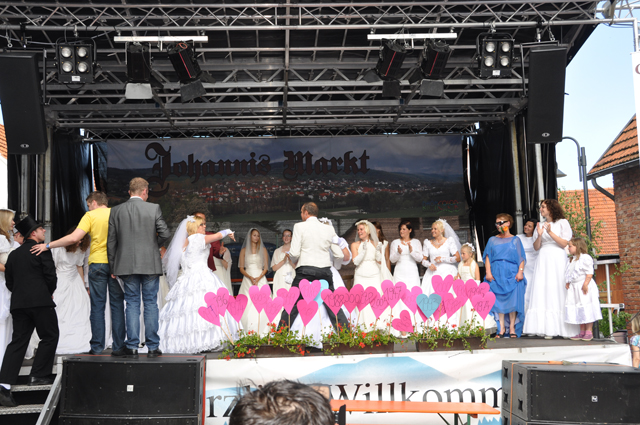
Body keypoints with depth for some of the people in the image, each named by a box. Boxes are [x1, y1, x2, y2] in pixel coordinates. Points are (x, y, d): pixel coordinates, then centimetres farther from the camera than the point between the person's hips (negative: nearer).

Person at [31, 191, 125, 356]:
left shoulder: (90, 216, -1)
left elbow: (74, 238, -10)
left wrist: (48, 245, -4)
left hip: (97, 262, -2)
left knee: (97, 306, 3)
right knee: (117, 305, 5)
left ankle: (97, 346, 4)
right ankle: (118, 346, 3)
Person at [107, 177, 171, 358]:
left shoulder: (116, 211, 3)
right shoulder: (154, 209, -3)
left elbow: (111, 241, 4)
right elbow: (165, 233, -7)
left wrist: (113, 267, 10)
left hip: (127, 265, 2)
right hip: (150, 264, -1)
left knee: (132, 303, 8)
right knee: (150, 303, 5)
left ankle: (132, 346, 7)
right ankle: (152, 346, 7)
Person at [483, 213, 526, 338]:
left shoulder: (515, 240, 10)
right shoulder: (492, 240, 15)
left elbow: (521, 258, 6)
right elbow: (487, 257, 10)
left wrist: (520, 271, -8)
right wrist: (488, 272, -2)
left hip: (512, 274, -2)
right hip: (496, 275, 2)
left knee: (513, 299, -7)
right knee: (498, 300, -3)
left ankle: (512, 328, 0)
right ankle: (501, 328, 1)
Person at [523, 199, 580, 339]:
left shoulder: (562, 223, 5)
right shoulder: (540, 225, 16)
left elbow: (564, 243, -4)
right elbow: (536, 247, 11)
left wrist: (551, 233, -14)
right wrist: (539, 235, -7)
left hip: (558, 259, -4)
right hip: (543, 259, 4)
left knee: (559, 291, -7)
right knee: (544, 291, -5)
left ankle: (564, 329, -3)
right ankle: (548, 329, -7)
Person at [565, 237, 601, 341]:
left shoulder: (585, 258, -11)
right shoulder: (572, 260, 16)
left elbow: (589, 273, -16)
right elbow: (569, 274, 20)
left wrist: (585, 284, -22)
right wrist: (568, 283, 7)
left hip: (584, 287, -8)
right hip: (574, 288, 8)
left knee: (587, 309, -4)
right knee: (578, 310, 9)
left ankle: (589, 332, 2)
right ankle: (582, 332, 15)